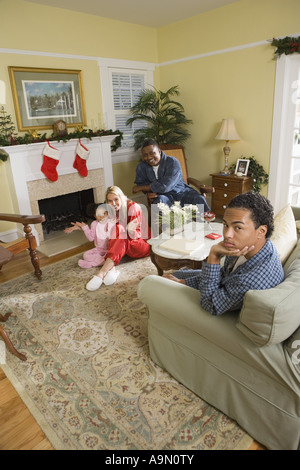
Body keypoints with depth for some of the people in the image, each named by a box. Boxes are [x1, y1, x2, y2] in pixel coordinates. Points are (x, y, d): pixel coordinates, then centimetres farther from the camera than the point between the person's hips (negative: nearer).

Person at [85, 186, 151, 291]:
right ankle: (111, 269, -42)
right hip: (123, 245, 5)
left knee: (121, 232, -33)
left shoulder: (133, 207, -14)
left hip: (143, 244, -5)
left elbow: (136, 236, -18)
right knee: (117, 229, -26)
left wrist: (129, 230, -41)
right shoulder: (113, 211, 2)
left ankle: (101, 274, -44)